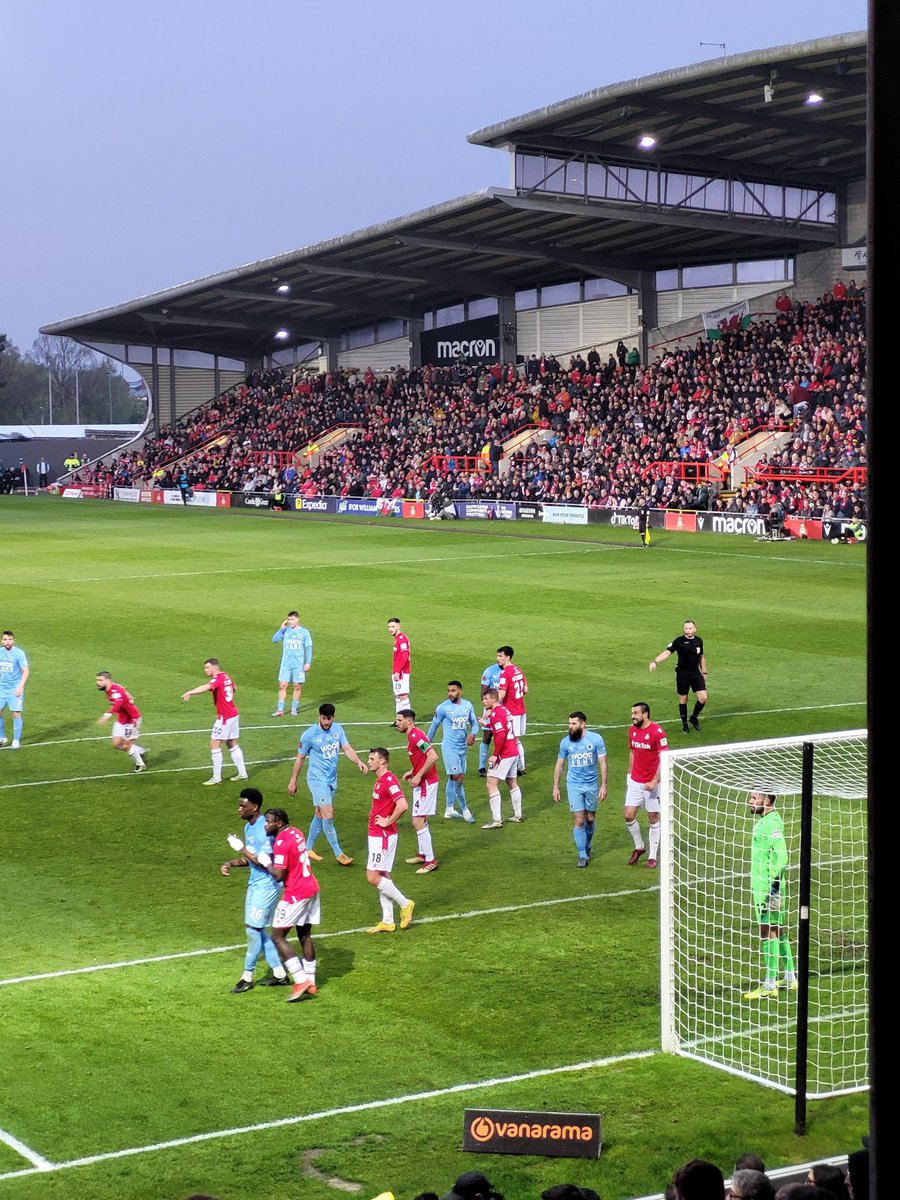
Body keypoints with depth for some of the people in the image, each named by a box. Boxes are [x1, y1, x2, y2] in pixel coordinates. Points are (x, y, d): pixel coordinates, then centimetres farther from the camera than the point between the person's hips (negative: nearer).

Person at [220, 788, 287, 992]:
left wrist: (242, 849, -18)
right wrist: (231, 864, 2)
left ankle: (247, 976, 9)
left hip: (267, 885, -10)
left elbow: (264, 862, -23)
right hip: (254, 883, 10)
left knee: (254, 929, -4)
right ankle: (279, 974, 20)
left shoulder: (264, 829, -21)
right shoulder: (249, 827, 9)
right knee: (257, 929, 12)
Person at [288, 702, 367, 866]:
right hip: (317, 778, -6)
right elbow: (300, 758, -2)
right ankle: (338, 854, -9)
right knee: (328, 815, -12)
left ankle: (308, 849, 26)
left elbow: (347, 748, 1)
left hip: (332, 779, 6)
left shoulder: (337, 729, 4)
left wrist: (359, 761, -19)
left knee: (320, 815, 13)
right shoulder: (310, 734, -11)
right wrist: (293, 781, 3)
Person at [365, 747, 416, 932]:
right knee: (382, 877, 11)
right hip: (376, 834, 10)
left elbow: (403, 805, -31)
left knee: (373, 877, -9)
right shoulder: (380, 780, 12)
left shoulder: (389, 780, -18)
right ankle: (387, 922, 15)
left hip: (383, 835, -10)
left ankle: (405, 903, 4)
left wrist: (388, 822, -20)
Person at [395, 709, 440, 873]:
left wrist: (418, 775, -23)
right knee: (421, 820, 20)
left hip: (425, 783, -11)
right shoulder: (412, 736, 12)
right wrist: (412, 772, 12)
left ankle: (430, 861, -5)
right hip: (422, 783, 11)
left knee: (418, 821, -9)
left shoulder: (415, 736, -19)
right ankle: (423, 854, 33)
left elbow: (433, 756, -28)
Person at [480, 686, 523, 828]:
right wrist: (488, 724, 19)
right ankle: (518, 815, 26)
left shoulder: (496, 714, -17)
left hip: (504, 755, -10)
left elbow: (501, 735, -24)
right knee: (512, 783, 19)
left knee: (491, 784, -6)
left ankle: (496, 819, -9)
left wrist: (495, 755, -20)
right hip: (514, 752, 10)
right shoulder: (504, 709, 11)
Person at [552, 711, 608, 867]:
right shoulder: (566, 742, -5)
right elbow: (559, 765, 5)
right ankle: (582, 855, 2)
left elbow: (602, 763, -5)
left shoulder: (596, 739, -9)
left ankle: (587, 846, 38)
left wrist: (603, 785, -10)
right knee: (579, 821, -5)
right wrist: (555, 787, 4)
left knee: (590, 819, 13)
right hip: (574, 785, 0)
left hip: (592, 785, 0)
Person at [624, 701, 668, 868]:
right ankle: (639, 847, 23)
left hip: (651, 784, -5)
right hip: (635, 782, 5)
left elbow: (664, 759, -16)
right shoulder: (632, 730, 4)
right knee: (629, 815, 0)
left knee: (653, 818, 4)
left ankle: (653, 856, 14)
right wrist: (629, 775, 13)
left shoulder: (657, 732, -16)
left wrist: (654, 781, -21)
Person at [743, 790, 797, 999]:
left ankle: (770, 986, -3)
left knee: (768, 932, -6)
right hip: (761, 886, 10)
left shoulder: (772, 823, -18)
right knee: (777, 931, 16)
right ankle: (790, 979, 26)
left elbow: (781, 857, -22)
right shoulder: (763, 821, 13)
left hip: (768, 887, -10)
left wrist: (774, 885, -22)